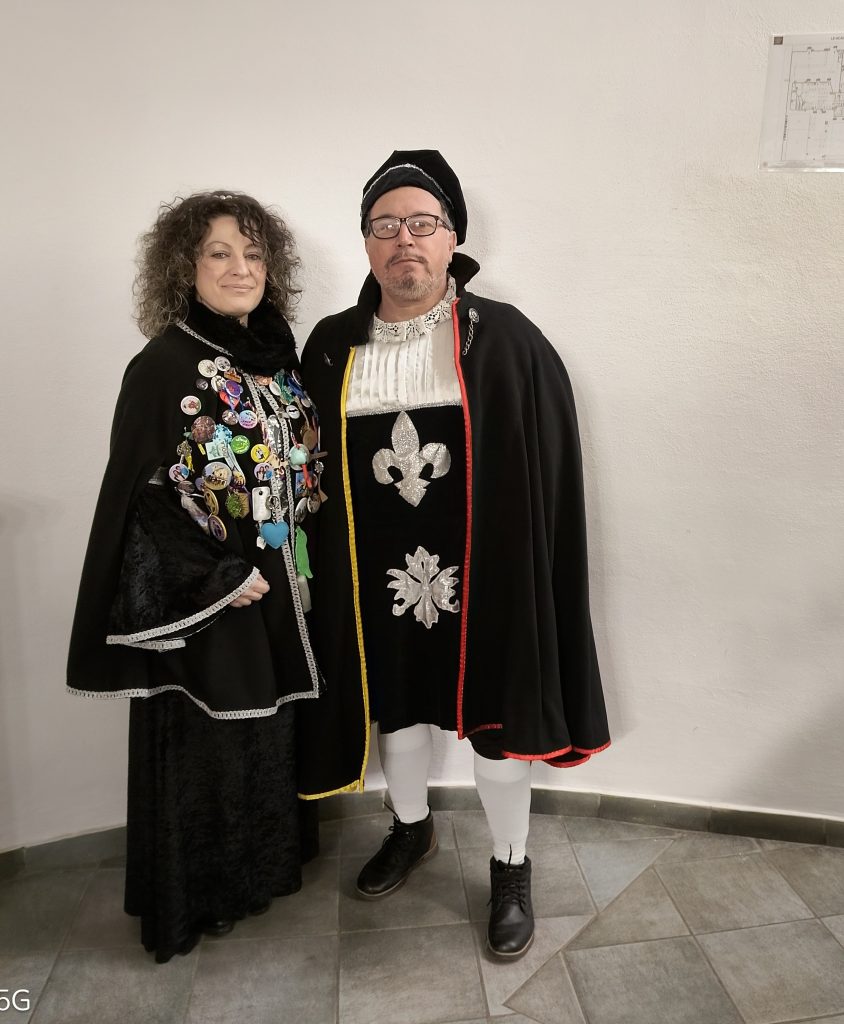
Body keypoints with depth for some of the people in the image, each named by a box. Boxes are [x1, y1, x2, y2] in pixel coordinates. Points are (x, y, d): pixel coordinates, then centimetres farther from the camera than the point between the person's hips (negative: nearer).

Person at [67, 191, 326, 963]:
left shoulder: (277, 360, 6)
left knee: (268, 733, 18)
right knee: (203, 747, 9)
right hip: (202, 604, -6)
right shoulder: (163, 366, -13)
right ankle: (195, 899, 32)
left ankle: (262, 863, 41)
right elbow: (139, 496, -15)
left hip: (274, 592, 6)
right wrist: (218, 579, -16)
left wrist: (295, 569, 6)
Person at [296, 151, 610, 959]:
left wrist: (525, 566, -9)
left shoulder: (504, 339, -7)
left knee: (493, 713, 10)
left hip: (482, 568, -2)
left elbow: (549, 464, -6)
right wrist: (323, 569, 1)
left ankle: (510, 867, 36)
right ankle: (411, 828, 48)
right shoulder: (332, 347, 2)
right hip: (379, 573, 3)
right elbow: (310, 468, 6)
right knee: (395, 703, 20)